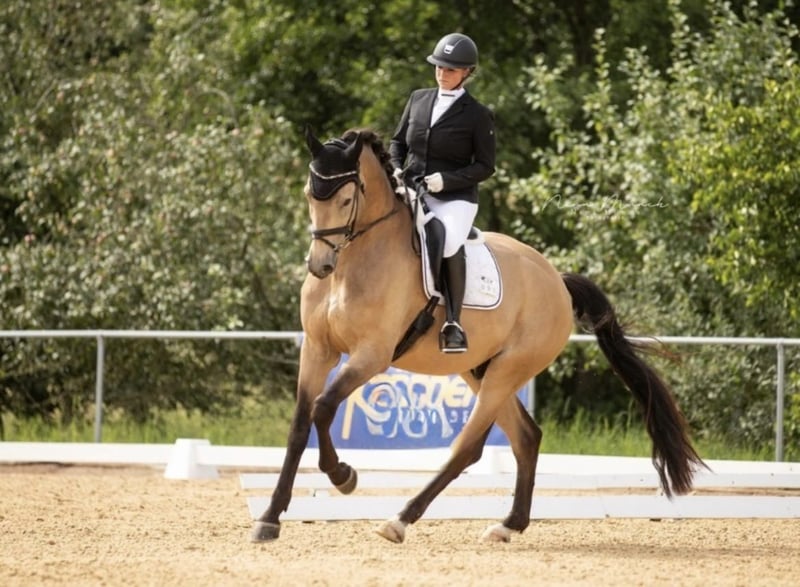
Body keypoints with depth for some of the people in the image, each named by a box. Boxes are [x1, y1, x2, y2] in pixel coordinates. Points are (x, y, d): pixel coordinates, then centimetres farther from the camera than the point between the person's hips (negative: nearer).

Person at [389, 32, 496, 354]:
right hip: (411, 192, 5)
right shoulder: (418, 100, 12)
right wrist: (396, 168, 1)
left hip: (454, 198, -5)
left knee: (447, 241, -34)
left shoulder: (477, 115, -1)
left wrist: (446, 180, -15)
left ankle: (453, 322, -27)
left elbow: (484, 167, -2)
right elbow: (397, 141, 22)